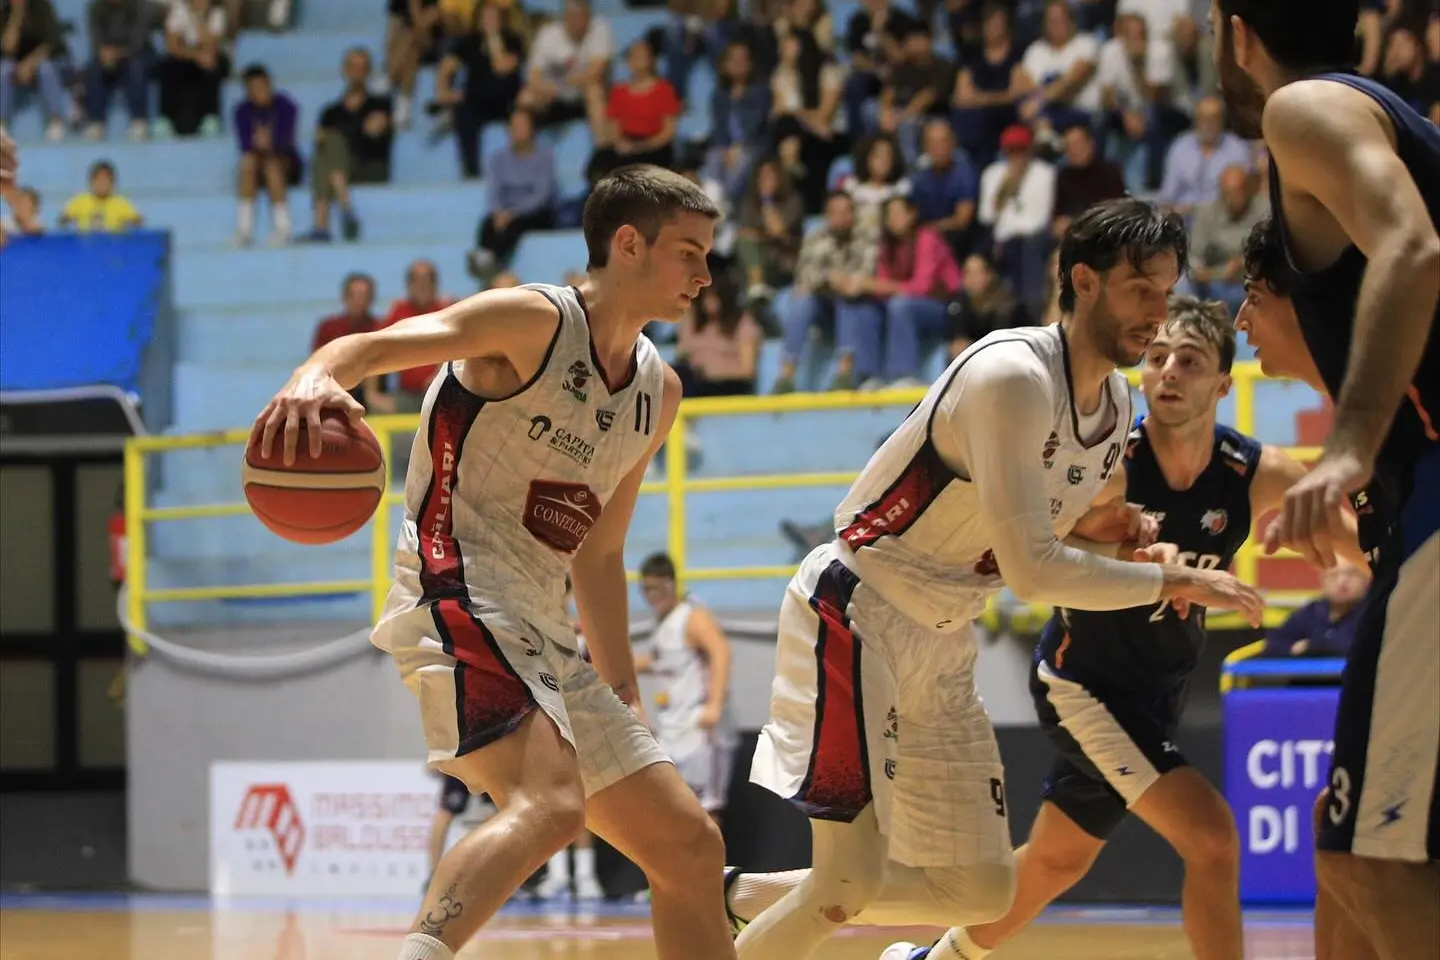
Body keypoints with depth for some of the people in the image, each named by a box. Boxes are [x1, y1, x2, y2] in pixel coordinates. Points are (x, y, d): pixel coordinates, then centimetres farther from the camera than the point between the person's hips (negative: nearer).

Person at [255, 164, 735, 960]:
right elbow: (377, 344, -21)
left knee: (689, 847, 11)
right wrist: (317, 378, -44)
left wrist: (624, 702, 21)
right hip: (460, 602, -9)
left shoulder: (657, 393, 18)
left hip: (541, 639, 9)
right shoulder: (534, 322, -6)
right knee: (551, 805, -33)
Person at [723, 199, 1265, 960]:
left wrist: (1121, 551, -3)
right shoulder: (1012, 376, -24)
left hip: (940, 641, 9)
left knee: (982, 890, 10)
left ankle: (740, 898, 23)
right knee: (854, 877, -16)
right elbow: (1031, 570, -30)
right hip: (853, 616, -9)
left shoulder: (1116, 405, 4)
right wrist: (1173, 582, -22)